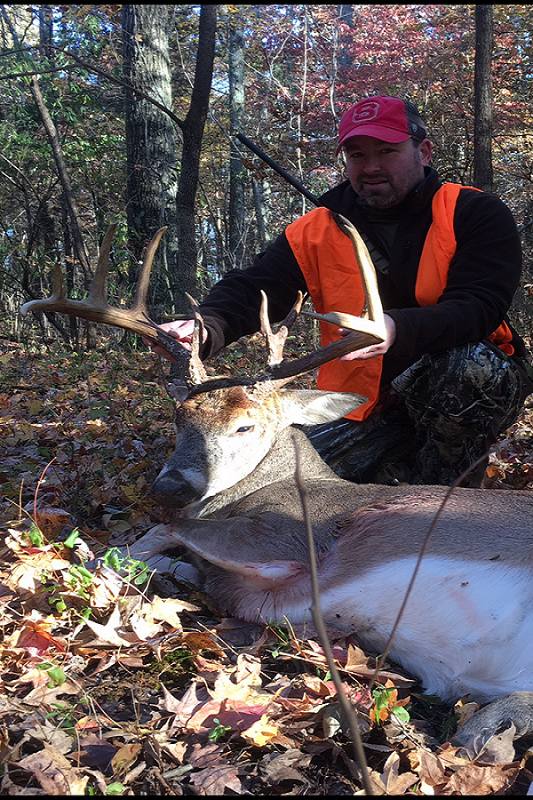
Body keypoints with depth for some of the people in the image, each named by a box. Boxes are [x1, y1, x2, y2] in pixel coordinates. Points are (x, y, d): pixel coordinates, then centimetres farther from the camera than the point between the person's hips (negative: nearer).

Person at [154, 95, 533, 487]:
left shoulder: (472, 214, -7)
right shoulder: (315, 232, 3)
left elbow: (480, 306, -21)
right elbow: (251, 289, -5)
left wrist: (398, 329, -41)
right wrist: (205, 329, -29)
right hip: (369, 408, 3)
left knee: (470, 363, -37)